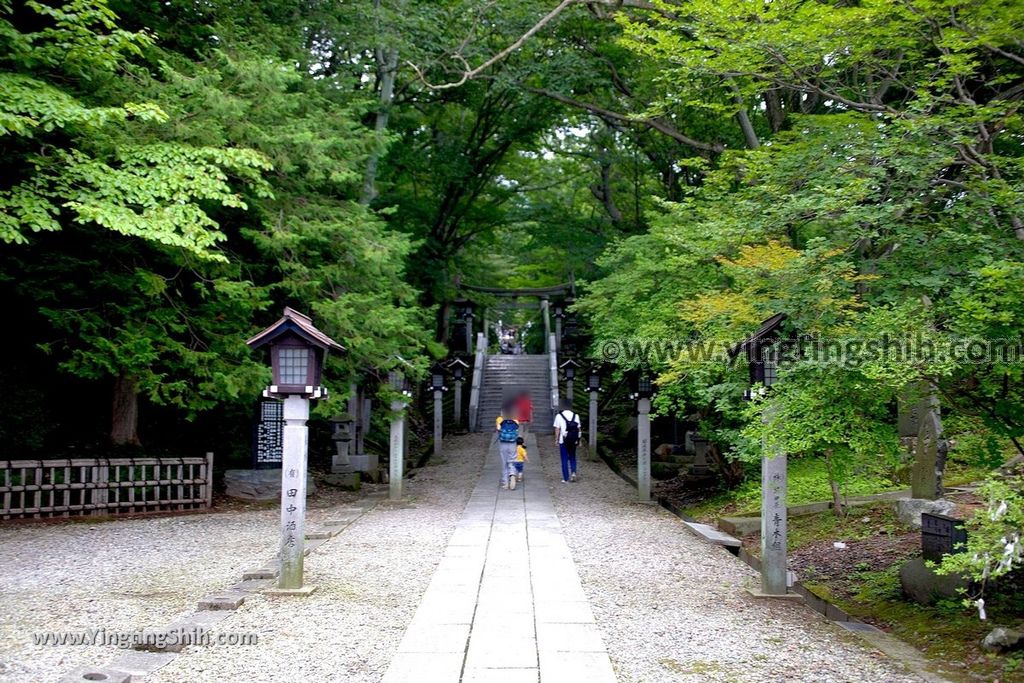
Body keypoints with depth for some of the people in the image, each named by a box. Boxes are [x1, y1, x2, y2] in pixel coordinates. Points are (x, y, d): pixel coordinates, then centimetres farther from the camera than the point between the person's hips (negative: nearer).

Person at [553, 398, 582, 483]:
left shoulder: (559, 416, -8)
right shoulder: (576, 416, 0)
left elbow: (557, 429, -6)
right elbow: (578, 429, 2)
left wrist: (556, 440, 2)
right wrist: (579, 441, 9)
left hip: (563, 441, -2)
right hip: (573, 441, 2)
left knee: (564, 460, 6)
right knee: (572, 458, 19)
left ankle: (565, 478, 7)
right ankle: (573, 472, -2)